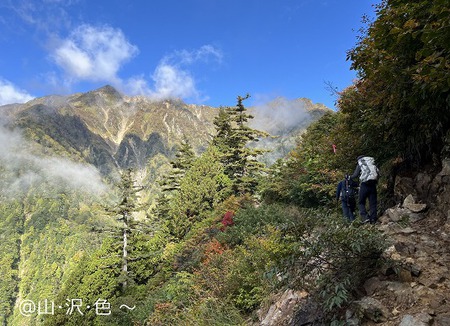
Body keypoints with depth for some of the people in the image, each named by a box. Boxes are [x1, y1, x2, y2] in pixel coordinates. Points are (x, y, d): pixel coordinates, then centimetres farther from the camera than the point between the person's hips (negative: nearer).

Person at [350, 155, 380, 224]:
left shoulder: (360, 164, 8)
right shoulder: (372, 164, 19)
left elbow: (355, 175, 1)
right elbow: (378, 173, 9)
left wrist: (350, 177, 20)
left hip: (365, 184, -4)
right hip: (373, 184, 4)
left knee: (361, 202, 5)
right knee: (373, 203, 7)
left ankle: (365, 217, -11)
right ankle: (373, 219, 3)